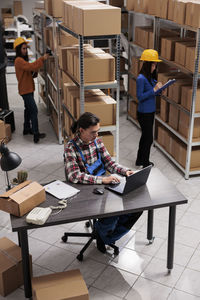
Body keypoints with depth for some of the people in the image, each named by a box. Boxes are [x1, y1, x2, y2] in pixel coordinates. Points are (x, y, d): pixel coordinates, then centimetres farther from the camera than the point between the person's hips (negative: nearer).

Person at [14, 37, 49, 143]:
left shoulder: (23, 60, 16)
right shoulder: (19, 60, -16)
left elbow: (29, 72, 16)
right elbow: (31, 66, -31)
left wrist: (34, 72, -5)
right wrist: (42, 59, -30)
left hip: (28, 89, 11)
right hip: (25, 90, -11)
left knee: (28, 109, 19)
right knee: (34, 110, -14)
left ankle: (27, 129, 32)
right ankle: (36, 135, -16)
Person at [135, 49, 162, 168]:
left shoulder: (151, 77, 5)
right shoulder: (141, 79, -19)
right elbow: (140, 97, -20)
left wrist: (158, 88, -2)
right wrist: (154, 89, -22)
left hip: (151, 111, 8)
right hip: (144, 113, -8)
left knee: (145, 136, 17)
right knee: (148, 138, 0)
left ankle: (140, 160, 31)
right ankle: (145, 164, 14)